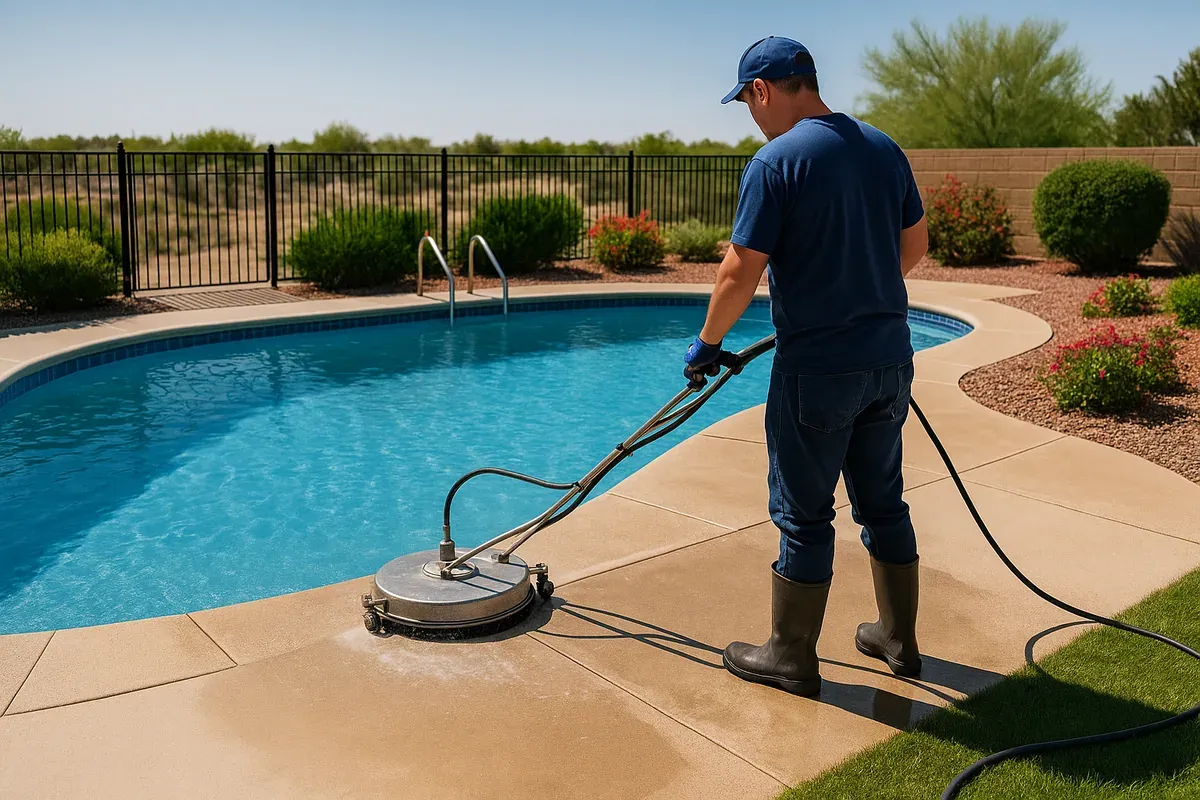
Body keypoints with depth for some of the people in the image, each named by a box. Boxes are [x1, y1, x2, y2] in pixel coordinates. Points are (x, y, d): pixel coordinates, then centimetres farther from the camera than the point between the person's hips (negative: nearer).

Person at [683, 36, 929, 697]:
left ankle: (791, 658, 18)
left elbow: (740, 274, -16)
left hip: (817, 368, -7)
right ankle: (899, 640, 32)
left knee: (803, 516, 5)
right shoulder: (884, 148, 7)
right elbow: (915, 245, 16)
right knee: (883, 503, 19)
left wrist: (706, 344, -1)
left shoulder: (775, 162, -14)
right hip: (889, 358, 7)